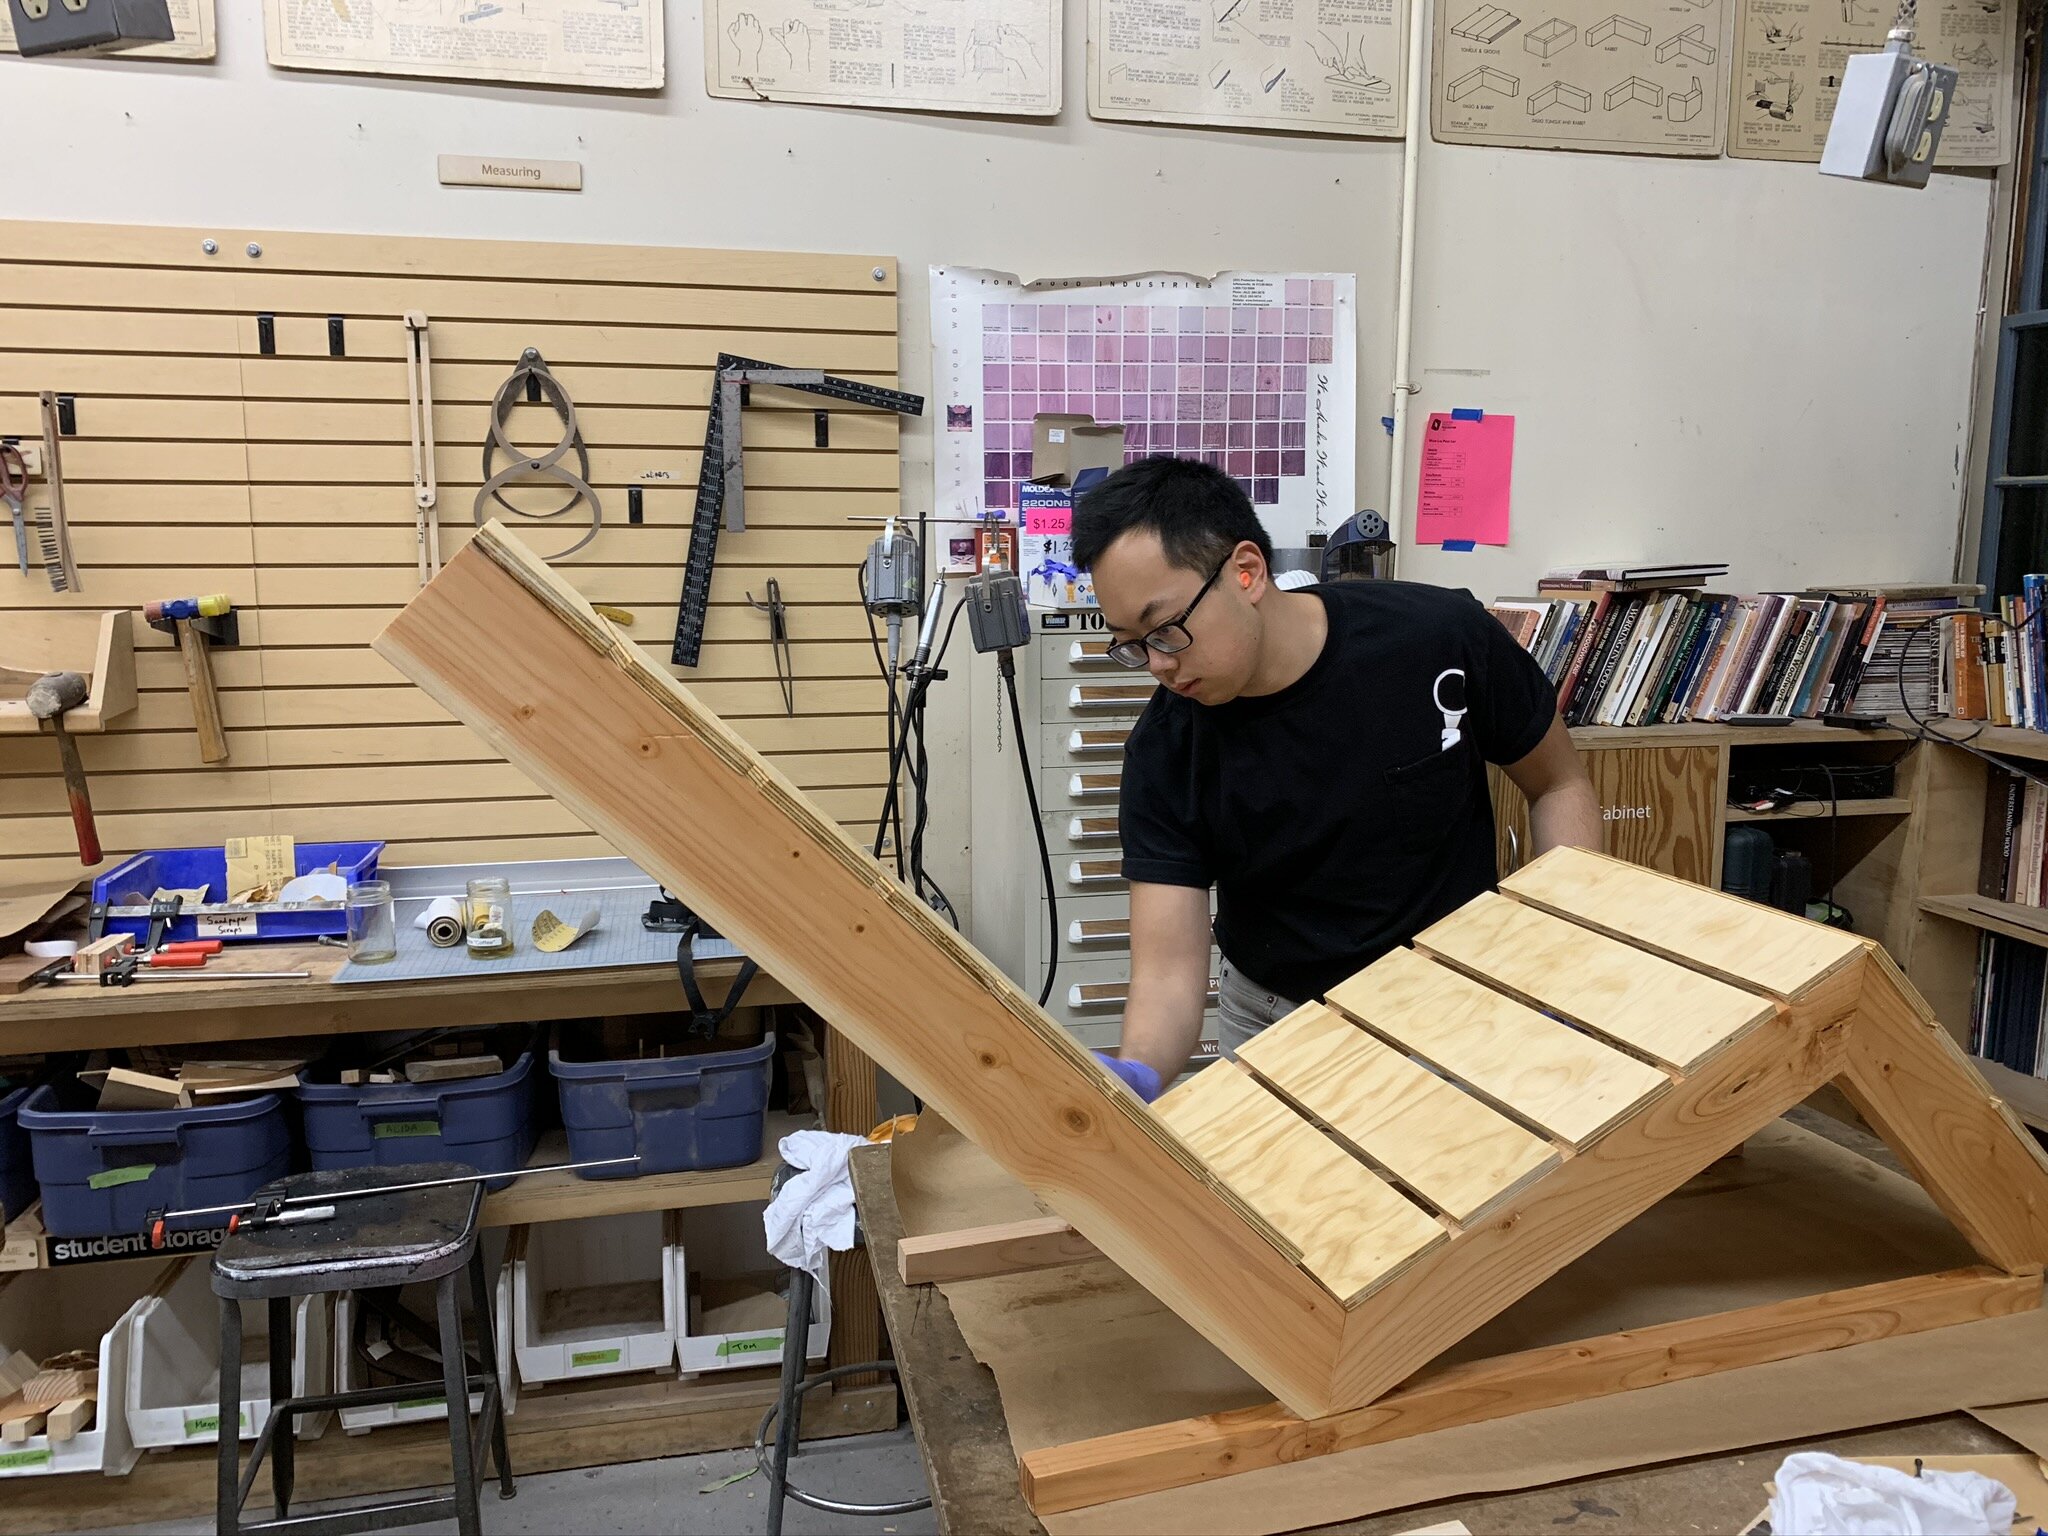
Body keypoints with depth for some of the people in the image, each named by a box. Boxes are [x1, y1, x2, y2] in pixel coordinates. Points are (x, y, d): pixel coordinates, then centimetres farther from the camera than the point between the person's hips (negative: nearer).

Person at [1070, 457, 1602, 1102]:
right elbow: (1168, 970, -20)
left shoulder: (1442, 636, -18)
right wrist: (1134, 1076, -40)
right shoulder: (1164, 756, -17)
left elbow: (1559, 784, -2)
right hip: (1273, 1021, 2)